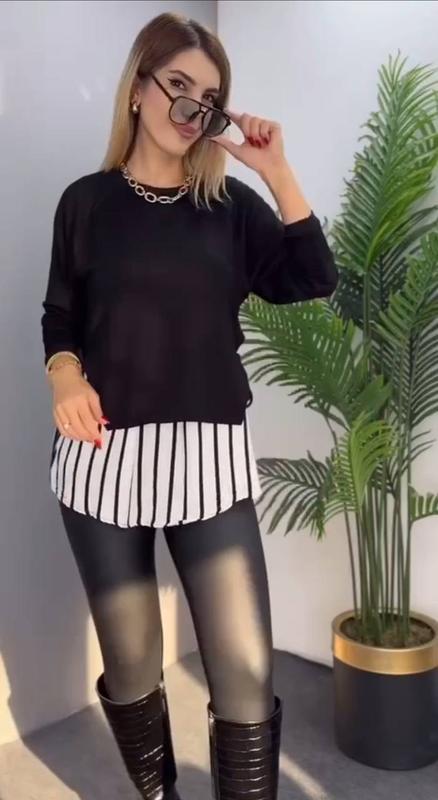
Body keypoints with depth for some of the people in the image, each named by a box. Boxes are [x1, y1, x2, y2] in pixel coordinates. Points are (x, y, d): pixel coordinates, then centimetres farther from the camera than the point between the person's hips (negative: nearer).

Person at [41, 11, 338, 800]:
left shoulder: (232, 204, 9)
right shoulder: (87, 201, 6)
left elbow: (313, 281, -1)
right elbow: (60, 316, 11)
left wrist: (277, 173, -6)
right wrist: (64, 375, -9)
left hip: (210, 458, 1)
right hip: (105, 459, 0)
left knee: (247, 674, -1)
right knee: (131, 667, 13)